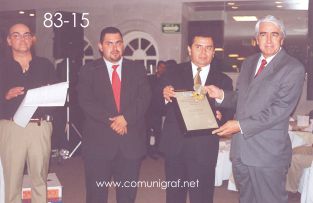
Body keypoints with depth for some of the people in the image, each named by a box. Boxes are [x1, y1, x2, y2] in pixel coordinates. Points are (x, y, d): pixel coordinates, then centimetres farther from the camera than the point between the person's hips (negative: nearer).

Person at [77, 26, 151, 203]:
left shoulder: (138, 69, 10)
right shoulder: (89, 71, 6)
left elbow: (145, 97, -2)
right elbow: (86, 101, -6)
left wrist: (126, 118, -17)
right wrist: (111, 121, -17)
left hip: (131, 142, 2)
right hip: (99, 142, -1)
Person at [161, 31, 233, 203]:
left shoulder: (223, 80, 4)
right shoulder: (173, 73, 4)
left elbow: (229, 113, 4)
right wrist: (165, 97, -22)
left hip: (204, 149, 0)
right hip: (174, 144, 1)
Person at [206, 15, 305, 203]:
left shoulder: (293, 68, -10)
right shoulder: (248, 63, 13)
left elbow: (280, 109, -18)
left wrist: (241, 125, -19)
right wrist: (221, 94, -3)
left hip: (268, 153, -6)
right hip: (240, 150, 6)